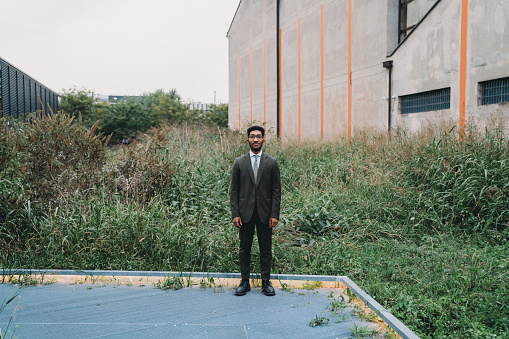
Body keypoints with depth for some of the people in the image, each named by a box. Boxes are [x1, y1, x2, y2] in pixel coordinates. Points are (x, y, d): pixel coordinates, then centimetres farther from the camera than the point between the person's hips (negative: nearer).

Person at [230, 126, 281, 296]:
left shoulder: (272, 163, 4)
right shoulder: (239, 162, 5)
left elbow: (276, 190, 2)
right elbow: (234, 190, 3)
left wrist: (274, 214, -5)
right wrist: (235, 214, -4)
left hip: (265, 213, 0)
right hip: (245, 213, 0)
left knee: (266, 250, 7)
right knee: (244, 249, 7)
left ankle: (266, 282, 19)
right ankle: (245, 281, 20)